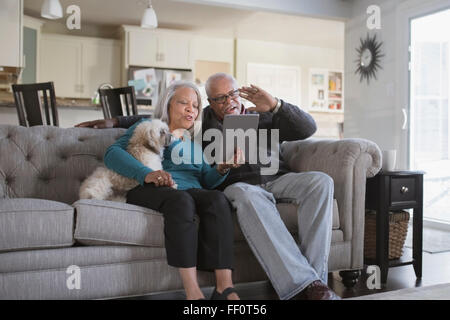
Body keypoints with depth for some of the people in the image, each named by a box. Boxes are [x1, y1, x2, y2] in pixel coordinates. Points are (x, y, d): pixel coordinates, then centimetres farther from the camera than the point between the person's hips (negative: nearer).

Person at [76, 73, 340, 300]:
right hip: (238, 185, -3)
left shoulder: (264, 117, 20)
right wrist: (115, 121, 22)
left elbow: (307, 128, 9)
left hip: (277, 179, 3)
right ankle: (302, 284, -44)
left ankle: (315, 278, -30)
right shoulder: (204, 120, 20)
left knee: (321, 182, -27)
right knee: (249, 195, -40)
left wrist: (276, 105, -8)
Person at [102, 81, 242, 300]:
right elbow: (113, 154, 0)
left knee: (218, 199, -31)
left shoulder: (195, 140, 32)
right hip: (151, 190, -3)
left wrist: (222, 168, -4)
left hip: (191, 190, 4)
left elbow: (207, 180, 19)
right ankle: (192, 292, -45)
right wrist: (146, 173, -18)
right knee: (180, 199, -38)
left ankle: (224, 287, -41)